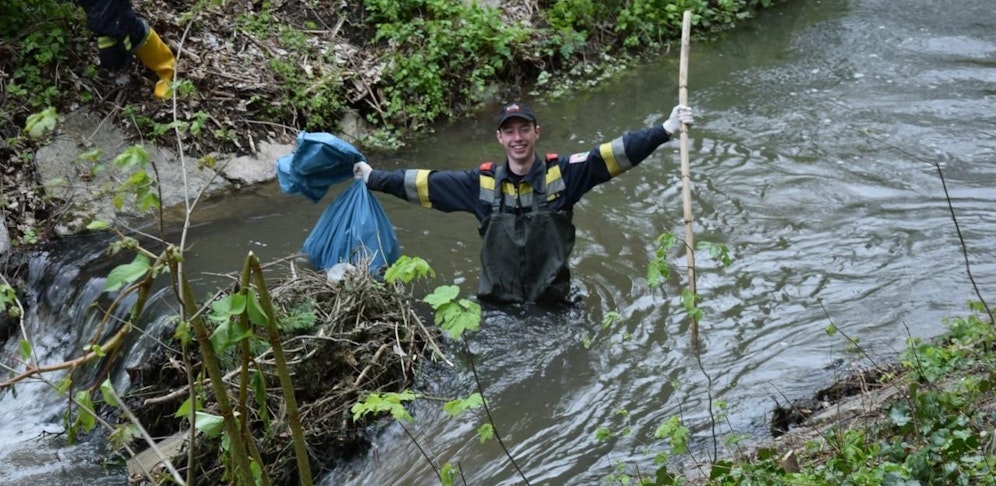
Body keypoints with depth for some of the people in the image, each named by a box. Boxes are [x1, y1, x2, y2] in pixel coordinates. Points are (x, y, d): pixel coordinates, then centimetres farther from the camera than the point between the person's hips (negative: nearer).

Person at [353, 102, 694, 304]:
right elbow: (427, 183, 4)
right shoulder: (482, 182, -3)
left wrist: (666, 130, -26)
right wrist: (372, 178, 7)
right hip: (496, 304, 1)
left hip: (550, 302, -1)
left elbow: (615, 154, -16)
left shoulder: (563, 173, -8)